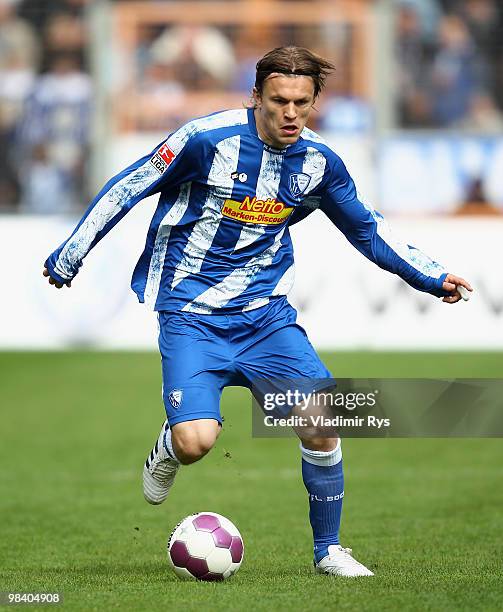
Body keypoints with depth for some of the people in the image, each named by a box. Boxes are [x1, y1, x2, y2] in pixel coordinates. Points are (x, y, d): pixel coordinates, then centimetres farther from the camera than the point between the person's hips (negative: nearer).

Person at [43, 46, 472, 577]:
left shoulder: (319, 163, 0)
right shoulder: (207, 139, -15)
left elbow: (366, 228, 18)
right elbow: (127, 189, -4)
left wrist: (432, 278, 15)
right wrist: (69, 256, -2)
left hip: (265, 314, 4)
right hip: (191, 314, -4)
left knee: (321, 425, -11)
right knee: (196, 442, -22)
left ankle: (328, 550, 11)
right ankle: (168, 450, 18)